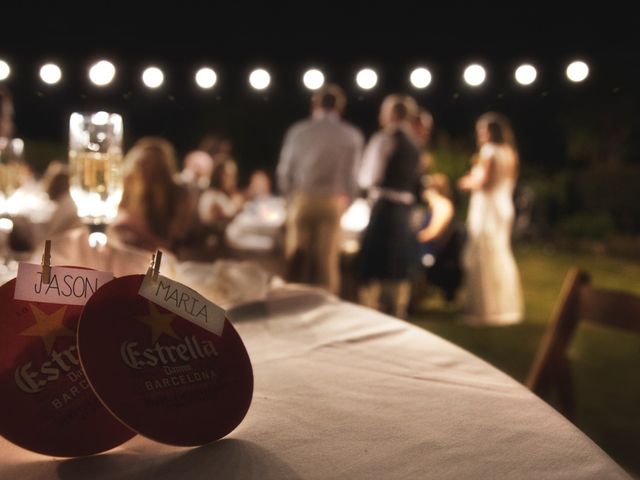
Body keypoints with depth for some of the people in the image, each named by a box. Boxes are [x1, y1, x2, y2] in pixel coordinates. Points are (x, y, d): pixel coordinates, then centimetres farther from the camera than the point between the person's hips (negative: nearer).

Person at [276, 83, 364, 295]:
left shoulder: (297, 130, 0)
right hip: (332, 203, 0)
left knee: (296, 261, 8)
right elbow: (352, 175, 0)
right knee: (327, 262, 7)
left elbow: (284, 171, 3)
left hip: (301, 200, 0)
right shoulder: (351, 135, -1)